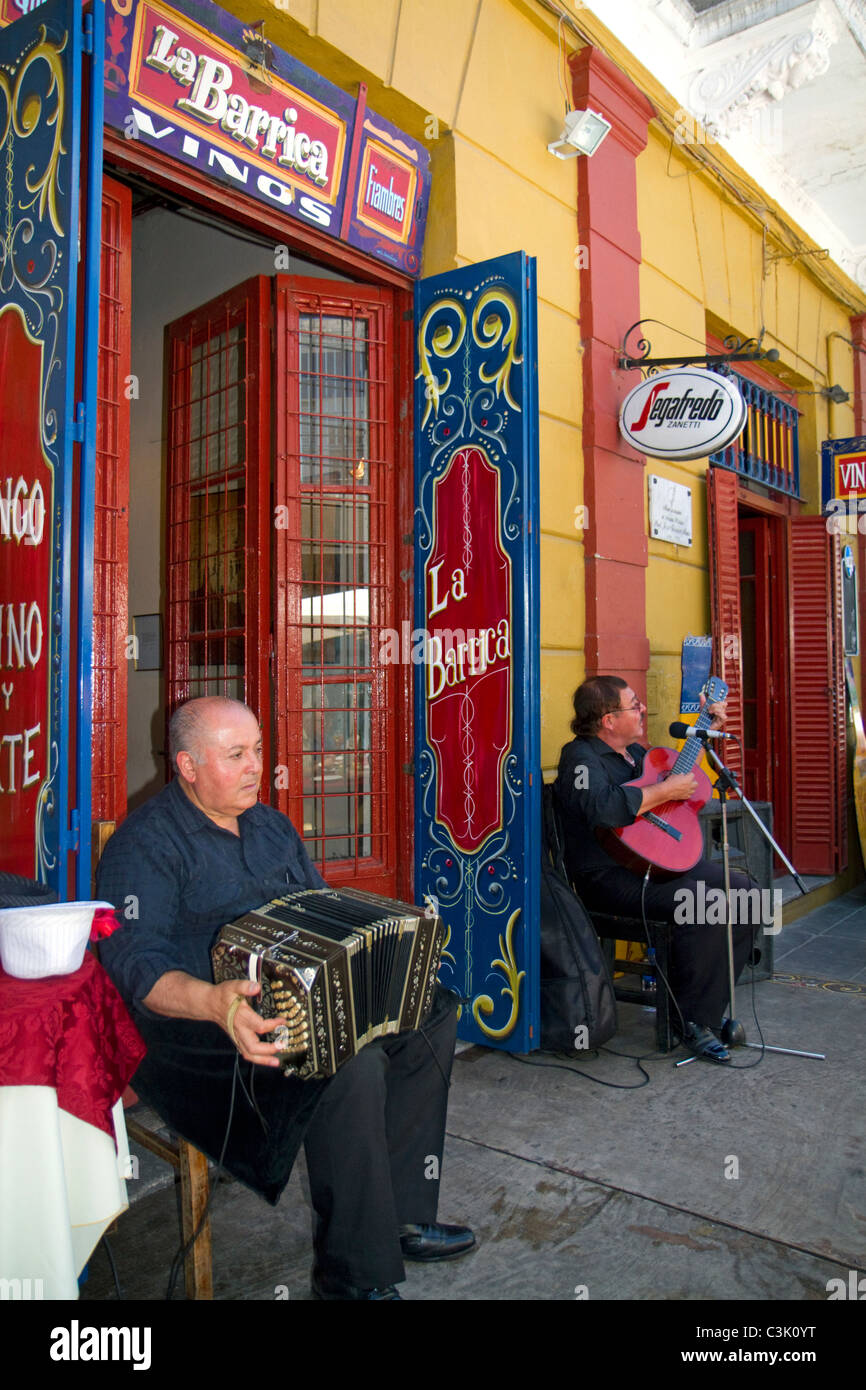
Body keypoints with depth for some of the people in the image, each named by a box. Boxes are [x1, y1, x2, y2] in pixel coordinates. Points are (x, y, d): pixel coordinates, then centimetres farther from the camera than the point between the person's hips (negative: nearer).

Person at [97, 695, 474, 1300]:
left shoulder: (271, 825, 16)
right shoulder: (146, 844, -10)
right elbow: (136, 961, -21)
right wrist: (214, 1001, -40)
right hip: (203, 1031, -8)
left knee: (435, 1008, -4)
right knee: (353, 1064, -30)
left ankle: (402, 1215, 1)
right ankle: (355, 1273, -10)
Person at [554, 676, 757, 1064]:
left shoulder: (633, 751, 17)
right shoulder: (581, 756, -12)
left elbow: (682, 773, 36)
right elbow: (603, 807, -34)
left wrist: (707, 731, 28)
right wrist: (666, 791, -23)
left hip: (660, 860, 10)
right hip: (609, 876, -9)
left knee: (744, 890, -5)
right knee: (703, 904, -29)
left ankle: (708, 1012, 0)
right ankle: (690, 1021, -9)